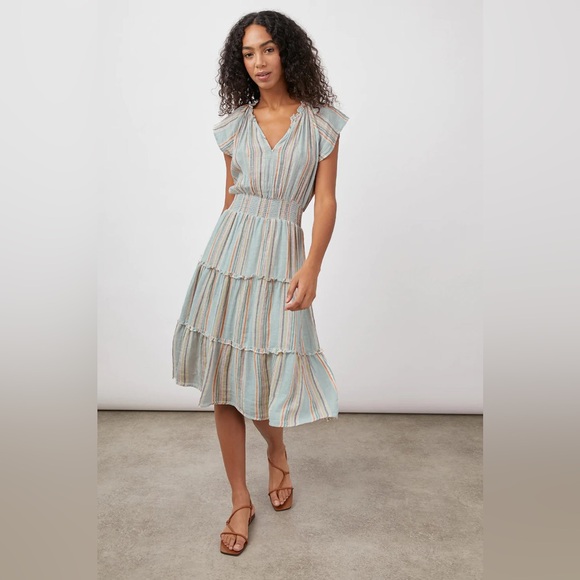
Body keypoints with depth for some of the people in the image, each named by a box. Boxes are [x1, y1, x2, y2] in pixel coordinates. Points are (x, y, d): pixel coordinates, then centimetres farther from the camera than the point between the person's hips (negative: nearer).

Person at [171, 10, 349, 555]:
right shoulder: (235, 124, 12)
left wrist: (311, 267, -13)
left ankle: (277, 452, 36)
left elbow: (326, 201, -2)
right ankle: (240, 501, 21)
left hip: (282, 257, -2)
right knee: (222, 381, 3)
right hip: (227, 252, 3)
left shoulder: (320, 122, 4)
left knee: (271, 380, -3)